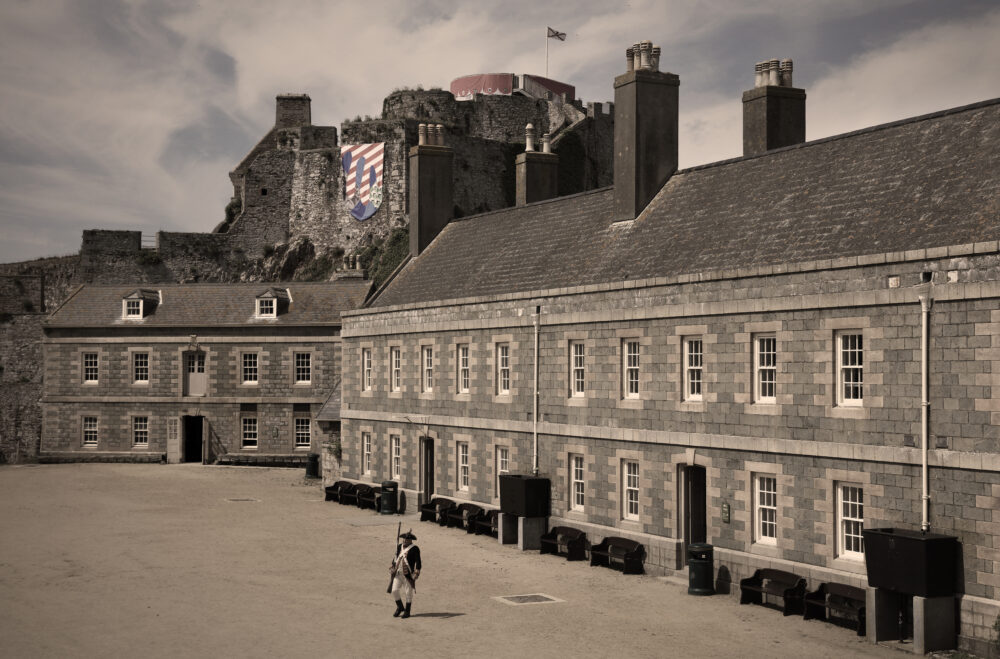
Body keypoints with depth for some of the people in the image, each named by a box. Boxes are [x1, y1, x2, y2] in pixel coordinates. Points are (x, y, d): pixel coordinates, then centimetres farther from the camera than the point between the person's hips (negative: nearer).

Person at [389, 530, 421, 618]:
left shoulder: (414, 549, -9)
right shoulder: (399, 547, 10)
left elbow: (417, 561, -12)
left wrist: (417, 571, -22)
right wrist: (393, 567, 14)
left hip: (408, 574, -6)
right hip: (398, 573, 6)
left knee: (408, 593, 3)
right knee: (394, 590, 3)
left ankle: (407, 611, 16)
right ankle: (400, 607, 24)